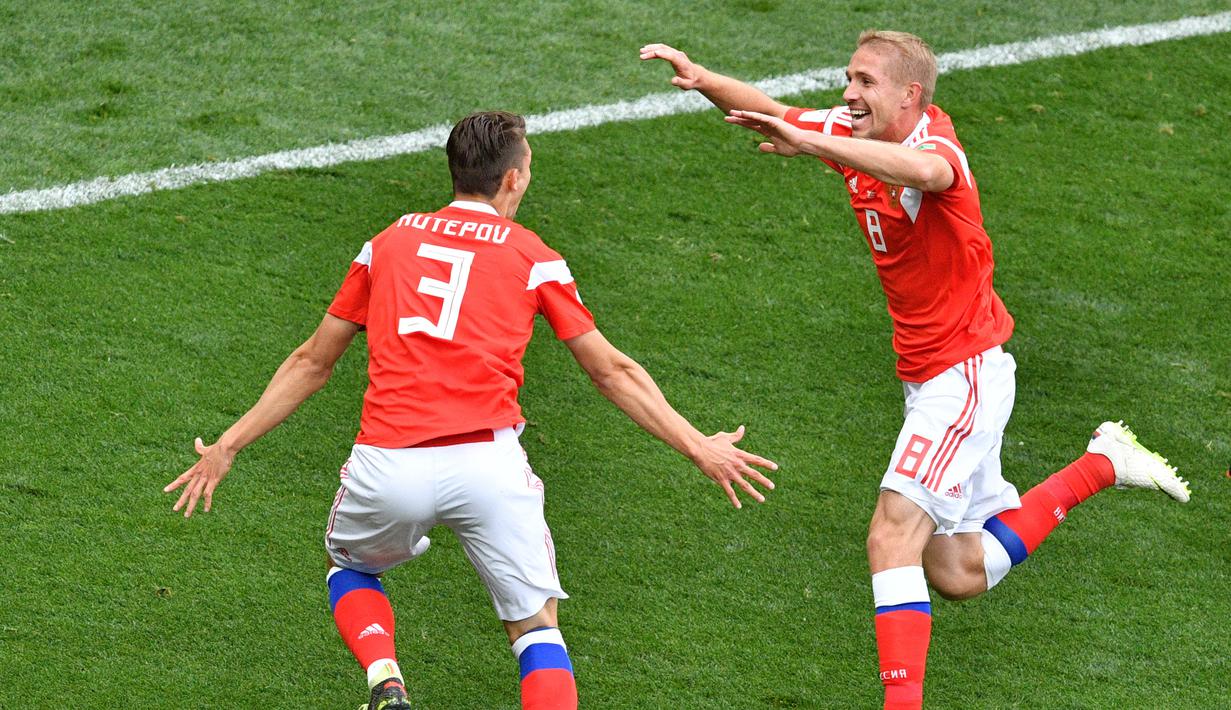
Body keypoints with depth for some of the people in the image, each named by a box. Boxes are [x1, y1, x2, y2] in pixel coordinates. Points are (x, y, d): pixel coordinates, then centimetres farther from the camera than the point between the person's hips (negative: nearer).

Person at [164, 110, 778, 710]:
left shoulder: (388, 243, 17)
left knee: (349, 568, 31)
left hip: (387, 465, 2)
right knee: (537, 626, 12)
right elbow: (611, 372, 16)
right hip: (488, 465, -1)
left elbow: (311, 364, 22)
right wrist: (698, 447, 24)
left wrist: (228, 447, 31)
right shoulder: (532, 257, 12)